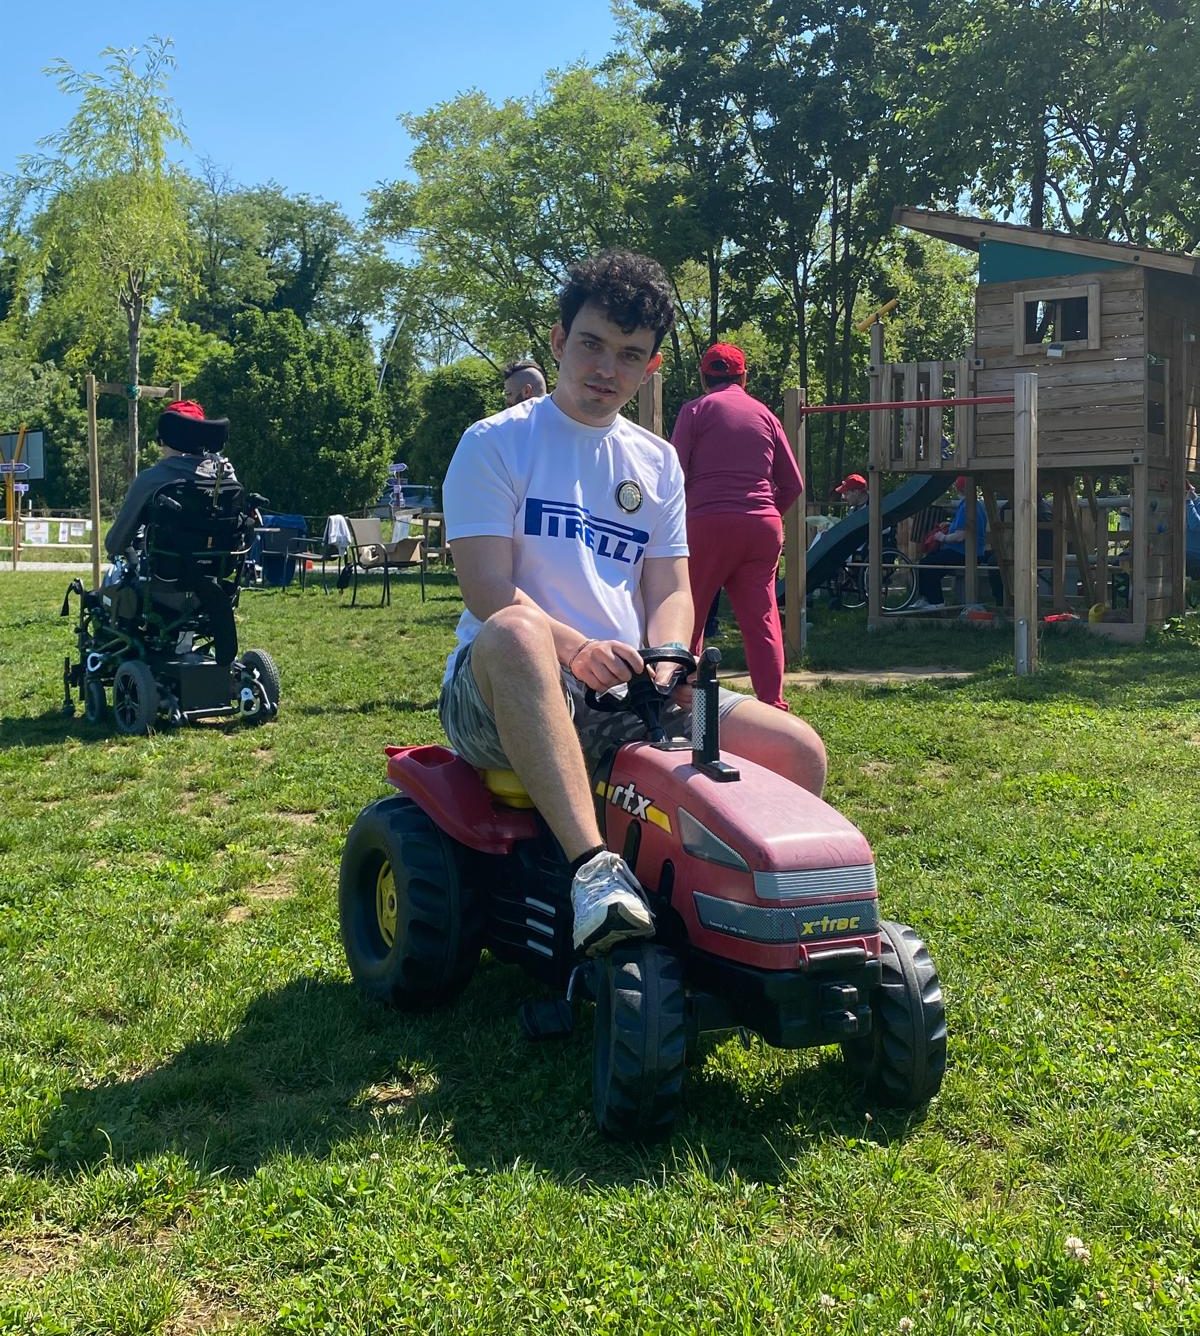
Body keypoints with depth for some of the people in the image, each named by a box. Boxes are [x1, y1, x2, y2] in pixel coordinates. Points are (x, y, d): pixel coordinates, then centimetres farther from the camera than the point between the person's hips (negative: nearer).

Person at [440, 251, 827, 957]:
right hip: (501, 689, -5)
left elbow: (670, 590, 12)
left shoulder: (656, 462, 19)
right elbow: (489, 592, -9)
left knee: (799, 753, -12)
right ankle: (592, 865, -47)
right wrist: (577, 648, -26)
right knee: (514, 633, -42)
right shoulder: (497, 443, 2)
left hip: (629, 692, 5)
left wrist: (666, 663, -11)